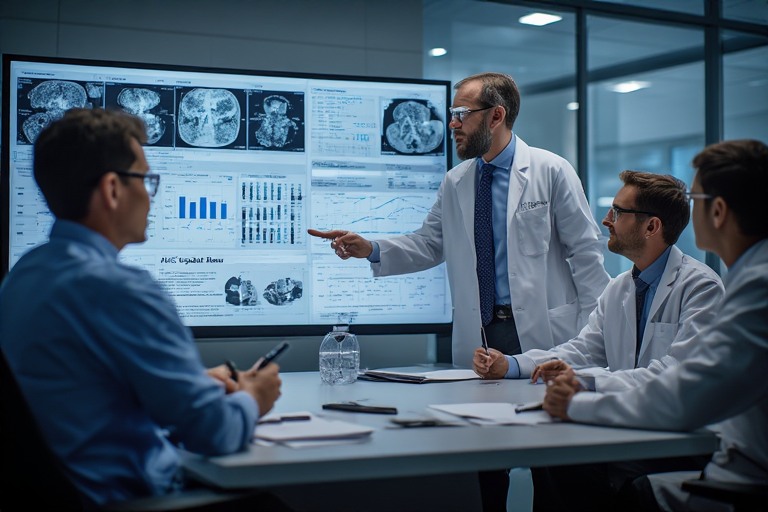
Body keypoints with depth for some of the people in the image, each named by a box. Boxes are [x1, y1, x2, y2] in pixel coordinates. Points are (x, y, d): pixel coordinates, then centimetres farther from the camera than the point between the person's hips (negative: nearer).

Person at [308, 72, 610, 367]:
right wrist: (371, 250, -2)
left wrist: (591, 334, -6)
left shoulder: (551, 171, -3)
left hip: (543, 334, -3)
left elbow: (585, 252, -2)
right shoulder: (455, 182, 10)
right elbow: (429, 243, 15)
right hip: (479, 333, 4)